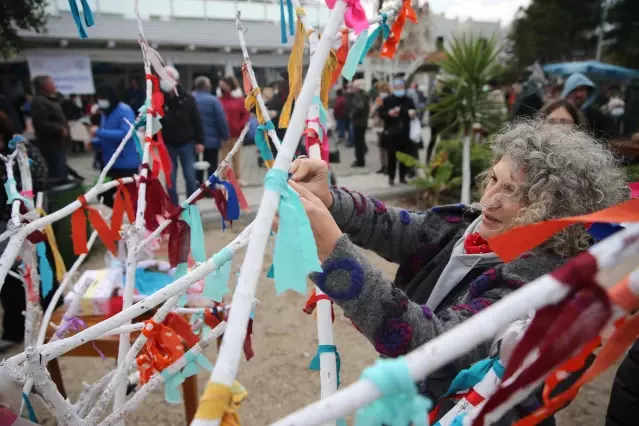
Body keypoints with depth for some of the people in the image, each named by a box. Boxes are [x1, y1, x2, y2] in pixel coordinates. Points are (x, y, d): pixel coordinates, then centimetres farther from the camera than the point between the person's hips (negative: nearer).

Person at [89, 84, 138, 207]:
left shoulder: (125, 111, -14)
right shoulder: (105, 113, 12)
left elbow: (125, 133, -29)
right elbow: (106, 139, 19)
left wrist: (99, 132, -26)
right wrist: (93, 142, -1)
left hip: (126, 164, -9)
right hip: (109, 163, 9)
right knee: (106, 196, 16)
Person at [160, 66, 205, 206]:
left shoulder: (187, 99, -3)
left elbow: (197, 121, 0)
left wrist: (200, 141, -4)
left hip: (187, 143, 0)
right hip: (168, 144, 0)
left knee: (190, 177, 3)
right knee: (171, 179, 5)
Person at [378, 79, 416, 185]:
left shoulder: (408, 100, 9)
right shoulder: (387, 100, 1)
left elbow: (412, 113, 16)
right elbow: (380, 113, -2)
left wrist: (412, 113, -7)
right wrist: (389, 113, -19)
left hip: (405, 132, 3)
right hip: (391, 132, -3)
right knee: (392, 156, 0)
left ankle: (402, 177, 19)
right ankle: (391, 177, 9)